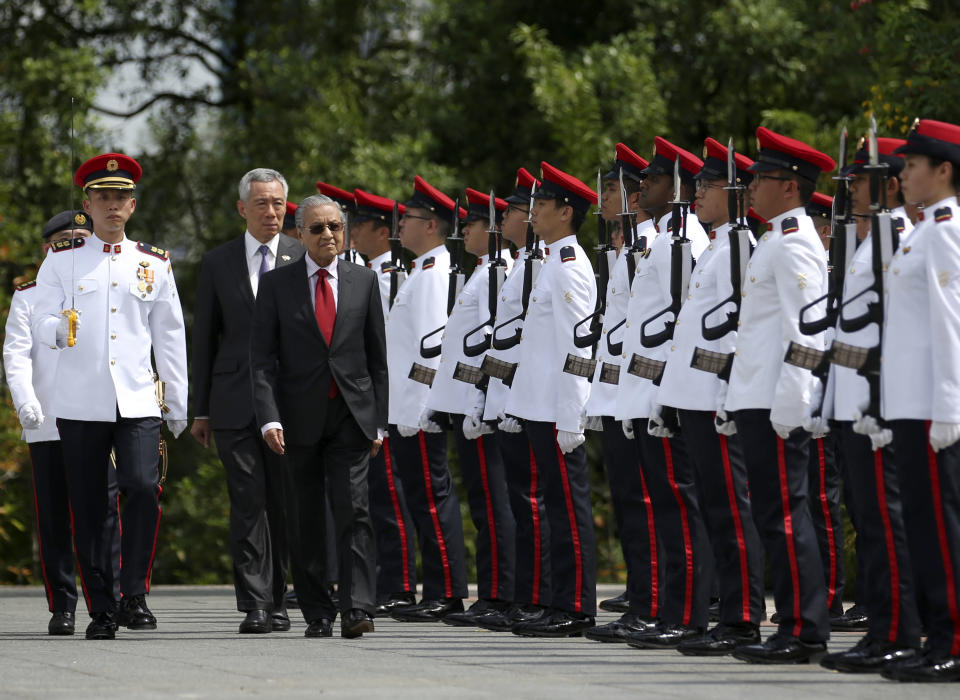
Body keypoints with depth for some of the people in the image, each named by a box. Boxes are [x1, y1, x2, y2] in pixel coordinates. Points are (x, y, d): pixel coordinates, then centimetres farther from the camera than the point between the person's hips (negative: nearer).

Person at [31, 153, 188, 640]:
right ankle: (102, 610, 10)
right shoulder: (62, 260, 7)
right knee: (88, 509, 1)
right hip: (79, 404, 0)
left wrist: (179, 408, 12)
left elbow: (170, 338, 14)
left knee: (143, 488, -19)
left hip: (137, 402, 0)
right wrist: (60, 329, -25)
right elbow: (42, 323, 0)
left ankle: (134, 594, -9)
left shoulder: (154, 264, 11)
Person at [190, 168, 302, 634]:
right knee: (247, 504, -5)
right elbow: (204, 339, 9)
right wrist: (200, 409, 6)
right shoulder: (218, 263, 8)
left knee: (284, 505, 5)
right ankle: (254, 605, -6)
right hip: (235, 403, 0)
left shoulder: (304, 259, 6)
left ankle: (277, 600, 15)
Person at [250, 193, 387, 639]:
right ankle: (316, 613, 12)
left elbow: (378, 355, 10)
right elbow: (261, 357, -1)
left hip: (351, 417, 0)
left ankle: (357, 609, -14)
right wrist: (269, 417, -13)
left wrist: (379, 420, 5)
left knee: (353, 511, -11)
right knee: (306, 521, 4)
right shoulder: (277, 284, 2)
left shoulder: (364, 281, 8)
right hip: (299, 418, 0)